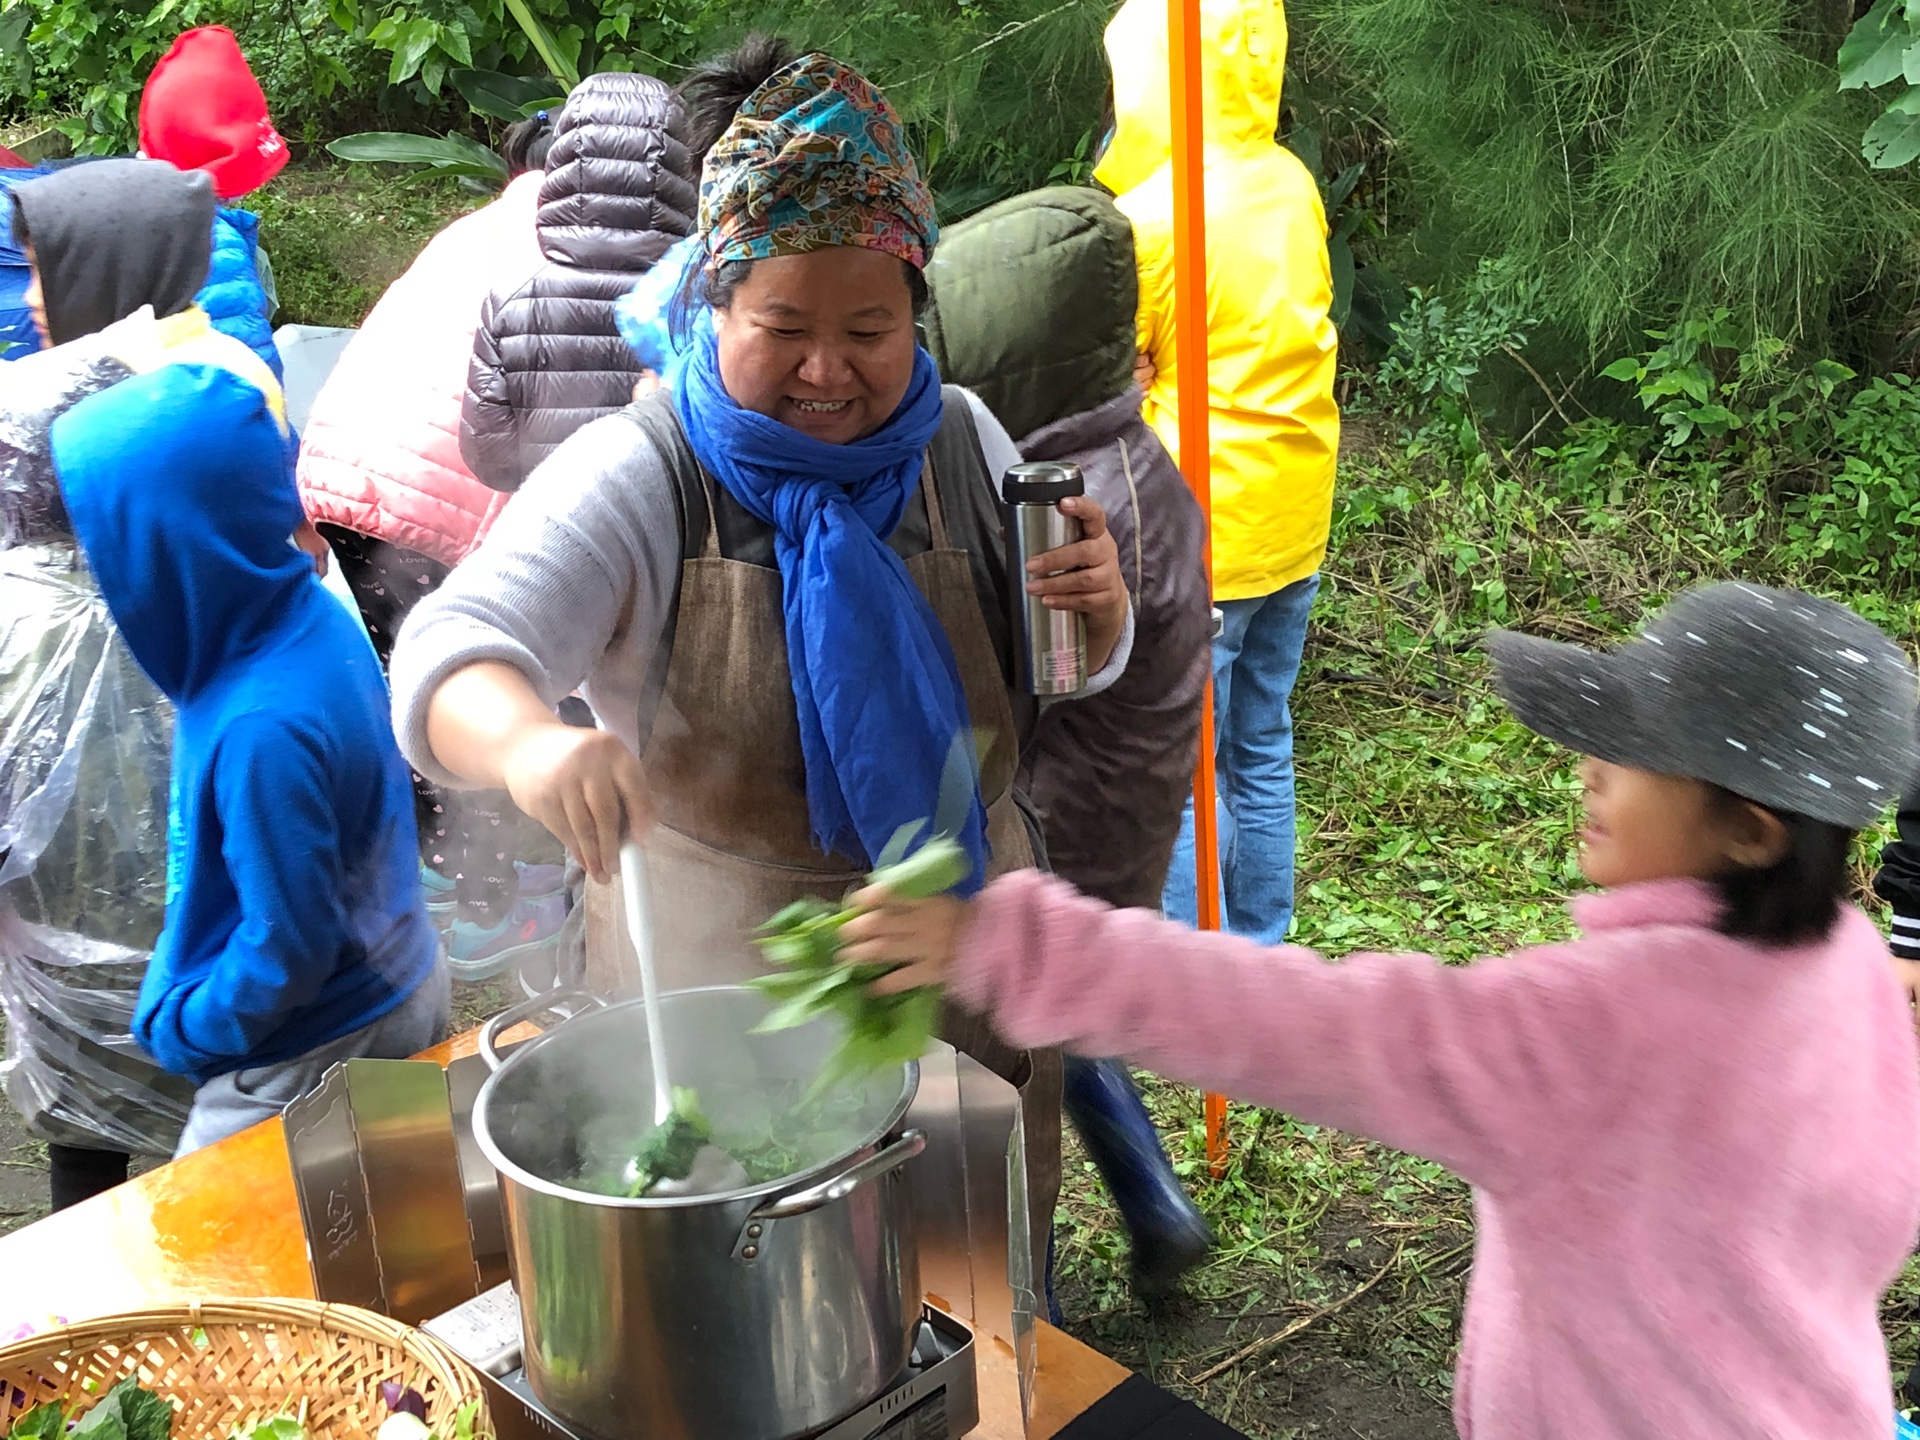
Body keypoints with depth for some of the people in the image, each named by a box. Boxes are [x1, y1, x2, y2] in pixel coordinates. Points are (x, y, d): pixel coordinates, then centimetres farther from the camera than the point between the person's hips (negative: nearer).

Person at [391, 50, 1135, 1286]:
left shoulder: (964, 444, -4)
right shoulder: (640, 479, -17)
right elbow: (454, 651, -29)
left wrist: (1097, 609, -17)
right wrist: (531, 742, -52)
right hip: (718, 1009, -3)